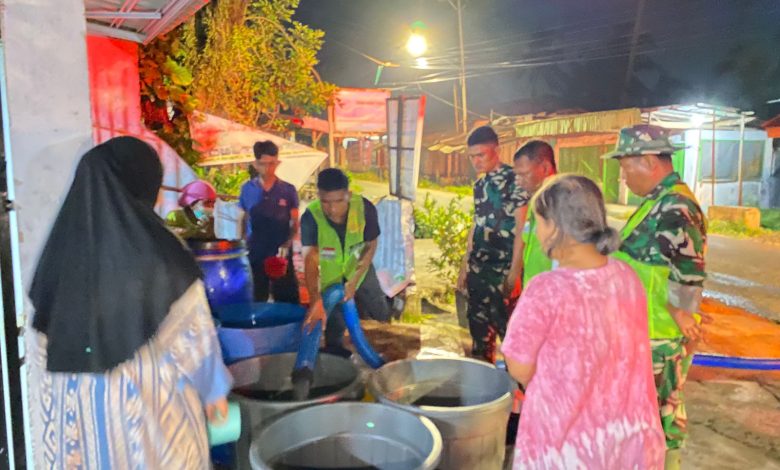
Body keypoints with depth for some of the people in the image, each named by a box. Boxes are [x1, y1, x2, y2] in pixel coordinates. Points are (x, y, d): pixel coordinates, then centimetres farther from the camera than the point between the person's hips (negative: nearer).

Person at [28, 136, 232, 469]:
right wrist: (215, 388, 3)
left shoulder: (60, 248, -7)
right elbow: (194, 334, -12)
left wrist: (52, 413, 14)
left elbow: (43, 351, 1)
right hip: (151, 407, -4)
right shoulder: (162, 254, -20)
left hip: (74, 407, 4)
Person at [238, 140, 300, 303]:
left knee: (287, 301, 2)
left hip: (281, 255, -1)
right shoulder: (247, 189, 3)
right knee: (255, 301, 11)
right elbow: (242, 221, 10)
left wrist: (287, 245, -15)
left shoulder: (288, 190, -2)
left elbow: (295, 223, 1)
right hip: (254, 255, 2)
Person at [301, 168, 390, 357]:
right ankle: (335, 356, 34)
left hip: (360, 271, 2)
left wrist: (354, 281, -19)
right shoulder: (311, 217, -32)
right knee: (335, 326, 4)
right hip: (330, 277, -2)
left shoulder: (365, 208, -28)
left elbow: (371, 246, -13)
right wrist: (315, 300, -55)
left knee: (381, 316, 16)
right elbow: (310, 259, -42)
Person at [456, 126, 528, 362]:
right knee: (478, 326, 14)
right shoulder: (480, 185, 12)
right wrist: (464, 266, 19)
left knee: (507, 328, -1)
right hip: (478, 269, 7)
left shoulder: (515, 181, -10)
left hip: (503, 271, -7)